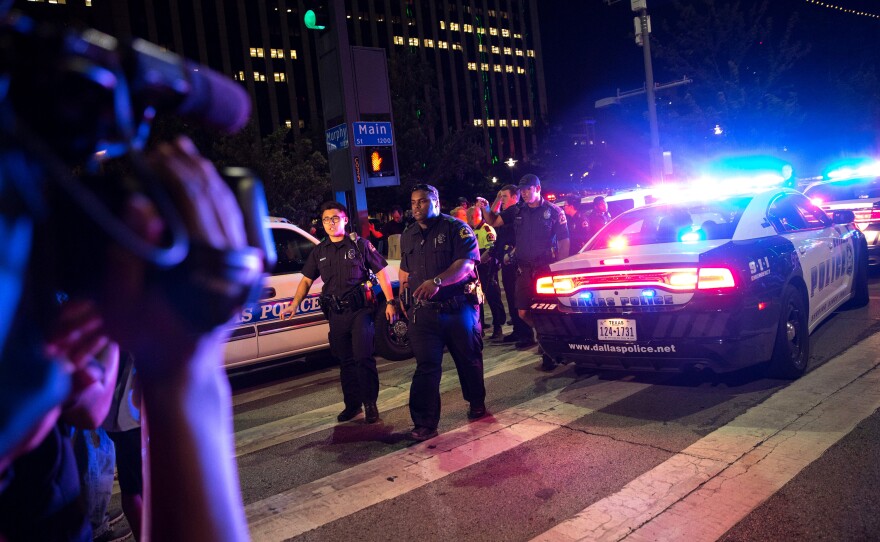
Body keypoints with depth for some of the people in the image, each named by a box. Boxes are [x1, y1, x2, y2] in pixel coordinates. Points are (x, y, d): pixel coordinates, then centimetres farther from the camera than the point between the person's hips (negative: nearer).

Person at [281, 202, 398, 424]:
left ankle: (370, 404, 6)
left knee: (363, 357, -8)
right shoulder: (319, 252, 11)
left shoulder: (360, 244, -1)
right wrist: (294, 305, 1)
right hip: (336, 314, 4)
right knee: (345, 361, 12)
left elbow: (381, 272, -1)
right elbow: (307, 280, 15)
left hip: (360, 310, -4)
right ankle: (352, 404, 24)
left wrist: (390, 302, -9)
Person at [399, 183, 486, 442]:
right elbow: (405, 271, 27)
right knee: (426, 366, -2)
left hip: (459, 307, -3)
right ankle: (425, 423, 1)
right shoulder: (408, 236, 14)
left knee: (469, 359, 12)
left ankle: (477, 403, 35)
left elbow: (466, 263, -18)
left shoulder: (456, 228, -4)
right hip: (423, 312, 3)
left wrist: (437, 281, -31)